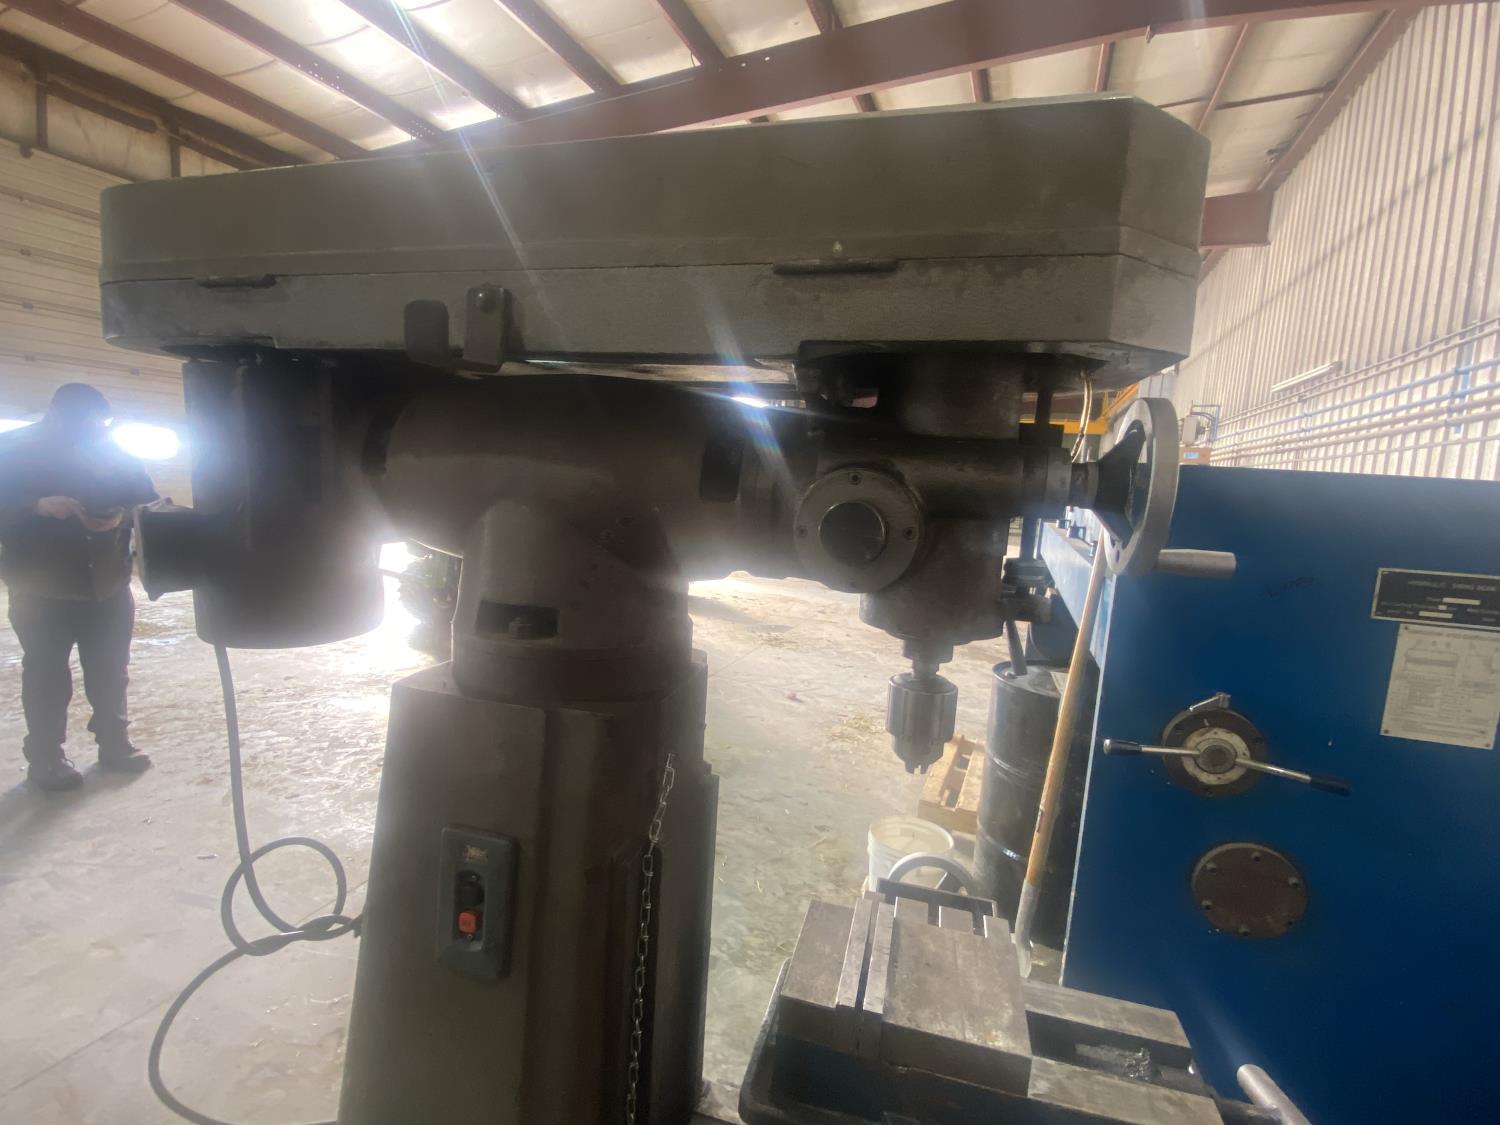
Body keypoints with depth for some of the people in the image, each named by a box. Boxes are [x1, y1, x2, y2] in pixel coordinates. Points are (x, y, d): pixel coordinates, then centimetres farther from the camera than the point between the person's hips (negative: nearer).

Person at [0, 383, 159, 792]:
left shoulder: (113, 452, 2)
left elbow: (147, 503, 4)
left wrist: (121, 517, -17)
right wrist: (39, 506, -25)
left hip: (109, 588, 2)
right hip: (41, 592, -2)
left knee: (110, 673, 12)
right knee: (46, 678, 3)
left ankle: (115, 744, 26)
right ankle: (45, 760, 16)